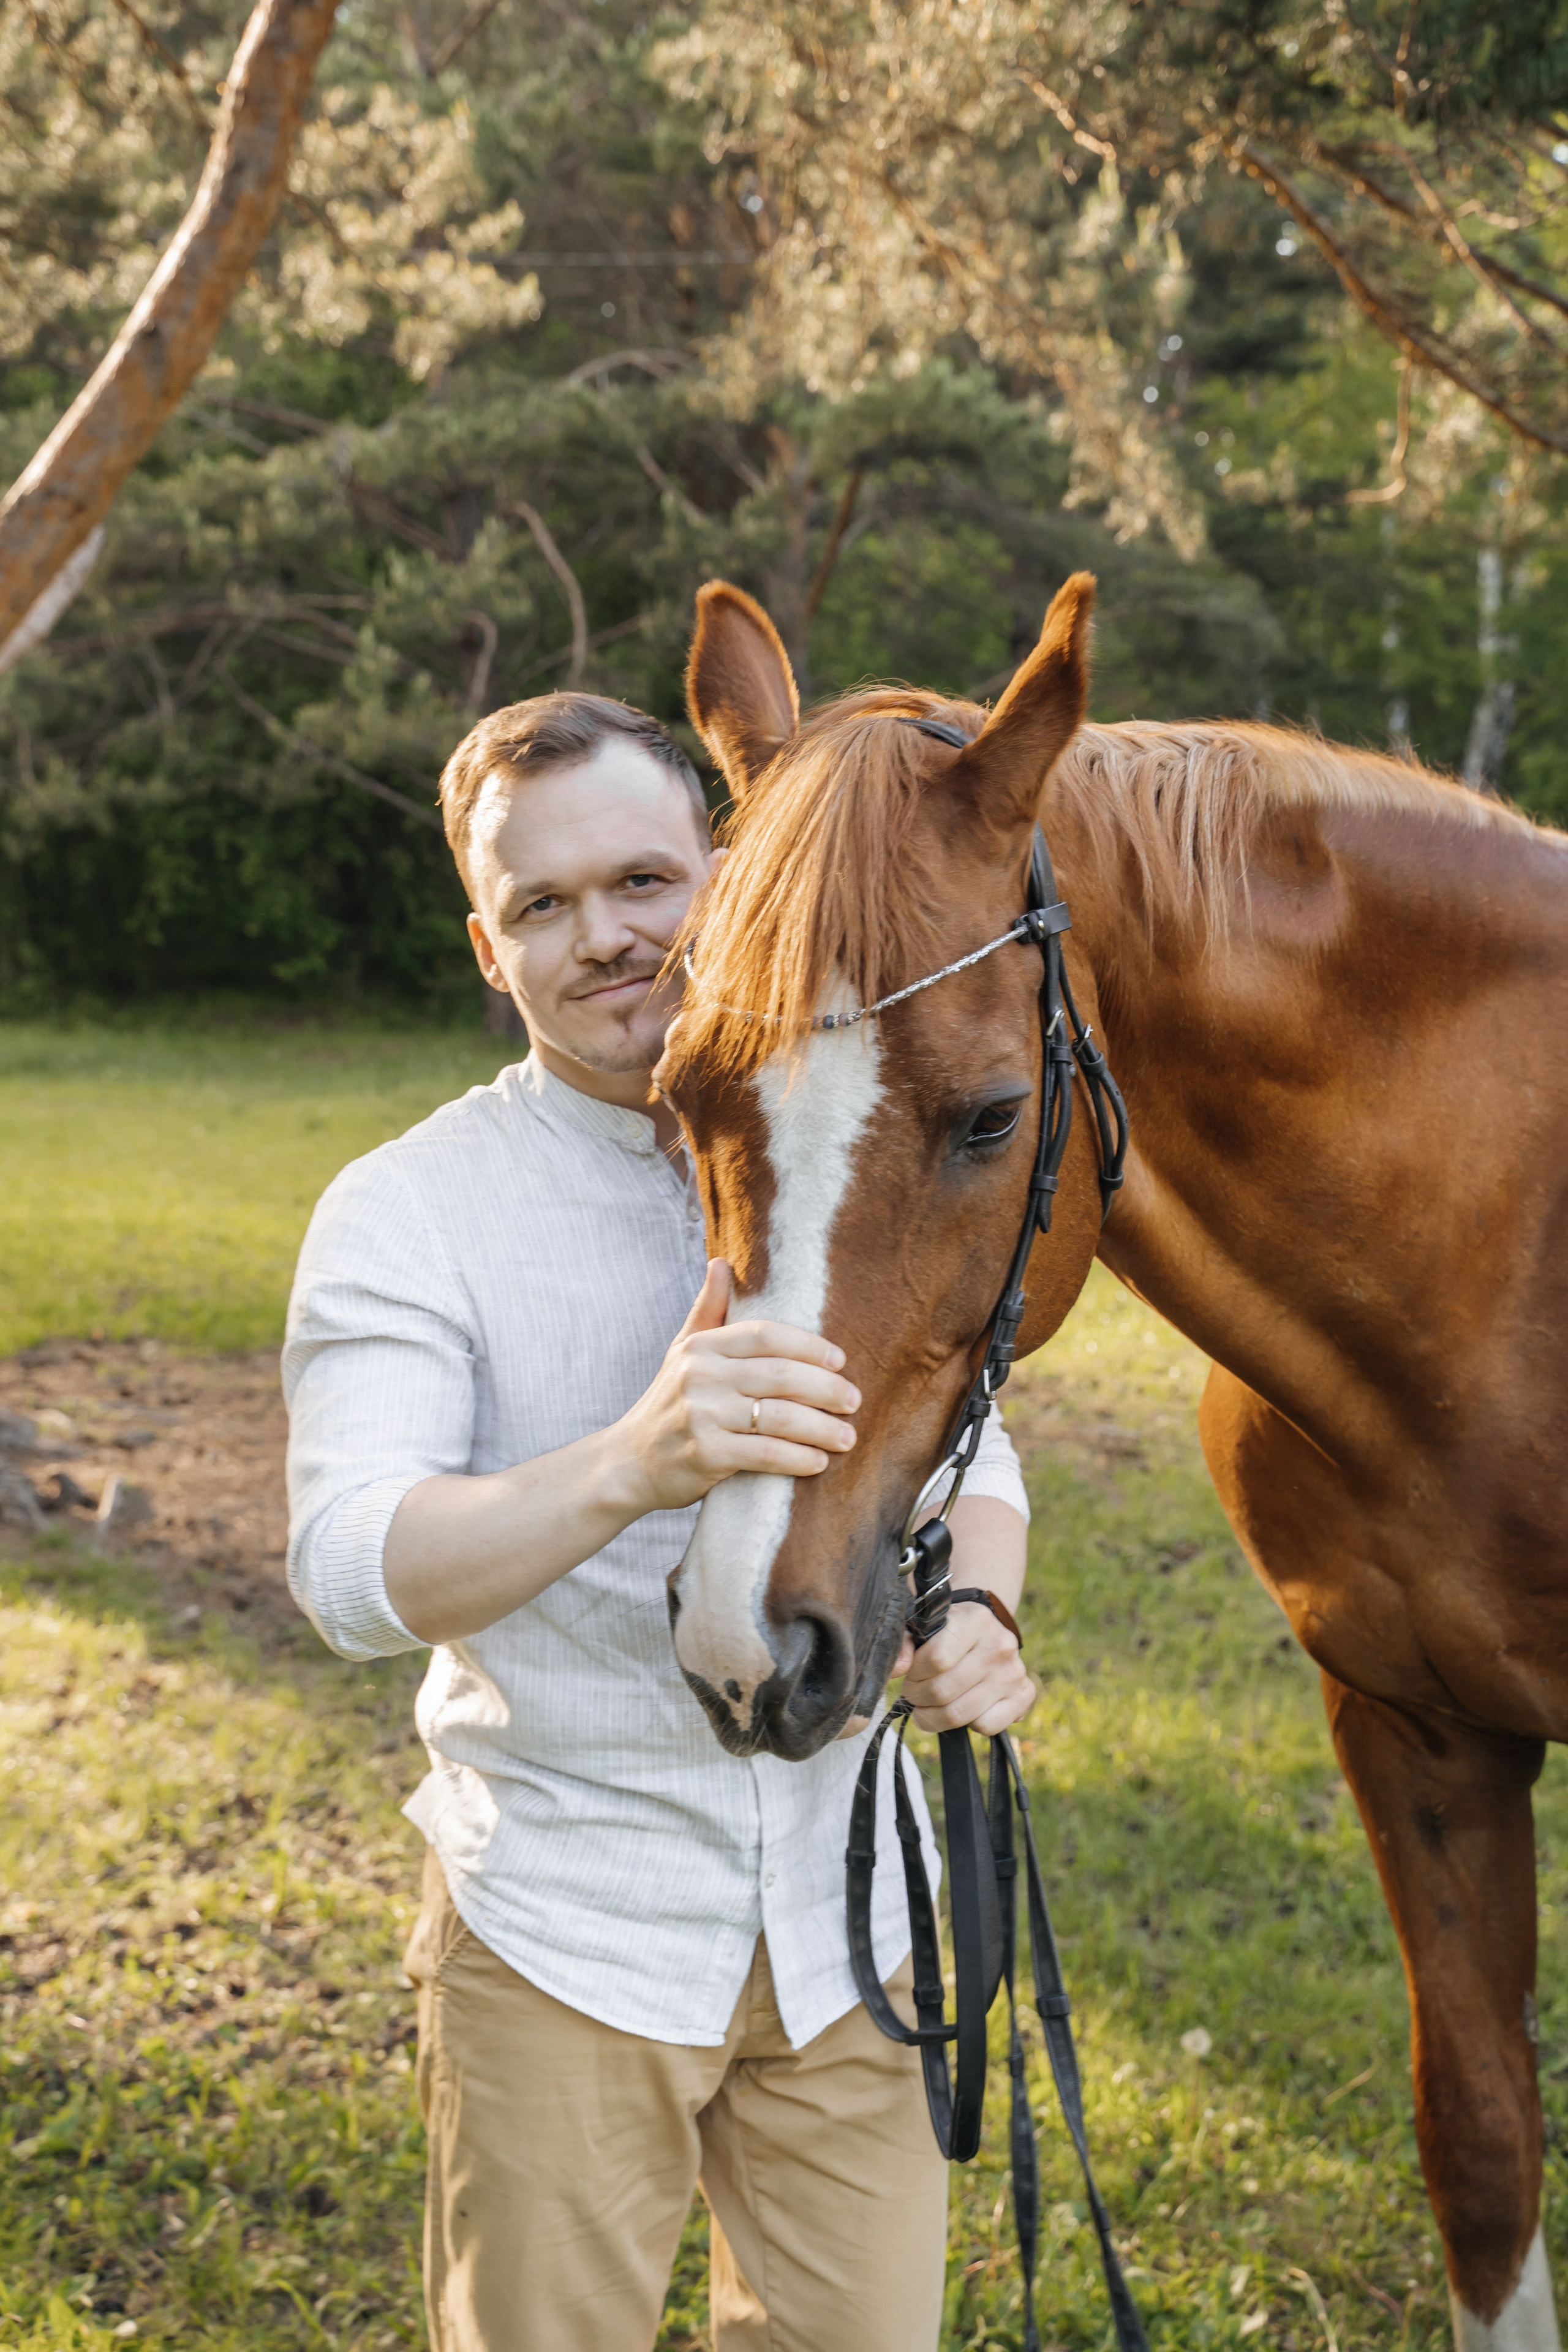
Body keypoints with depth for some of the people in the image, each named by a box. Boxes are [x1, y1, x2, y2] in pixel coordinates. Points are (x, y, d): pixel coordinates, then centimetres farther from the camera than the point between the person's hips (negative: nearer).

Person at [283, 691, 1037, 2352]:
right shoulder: (404, 1214, -11)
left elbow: (966, 1449, 10)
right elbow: (352, 1569, -23)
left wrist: (975, 1616, -13)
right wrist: (634, 1464, -41)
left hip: (849, 1910, 4)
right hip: (561, 1923, -3)